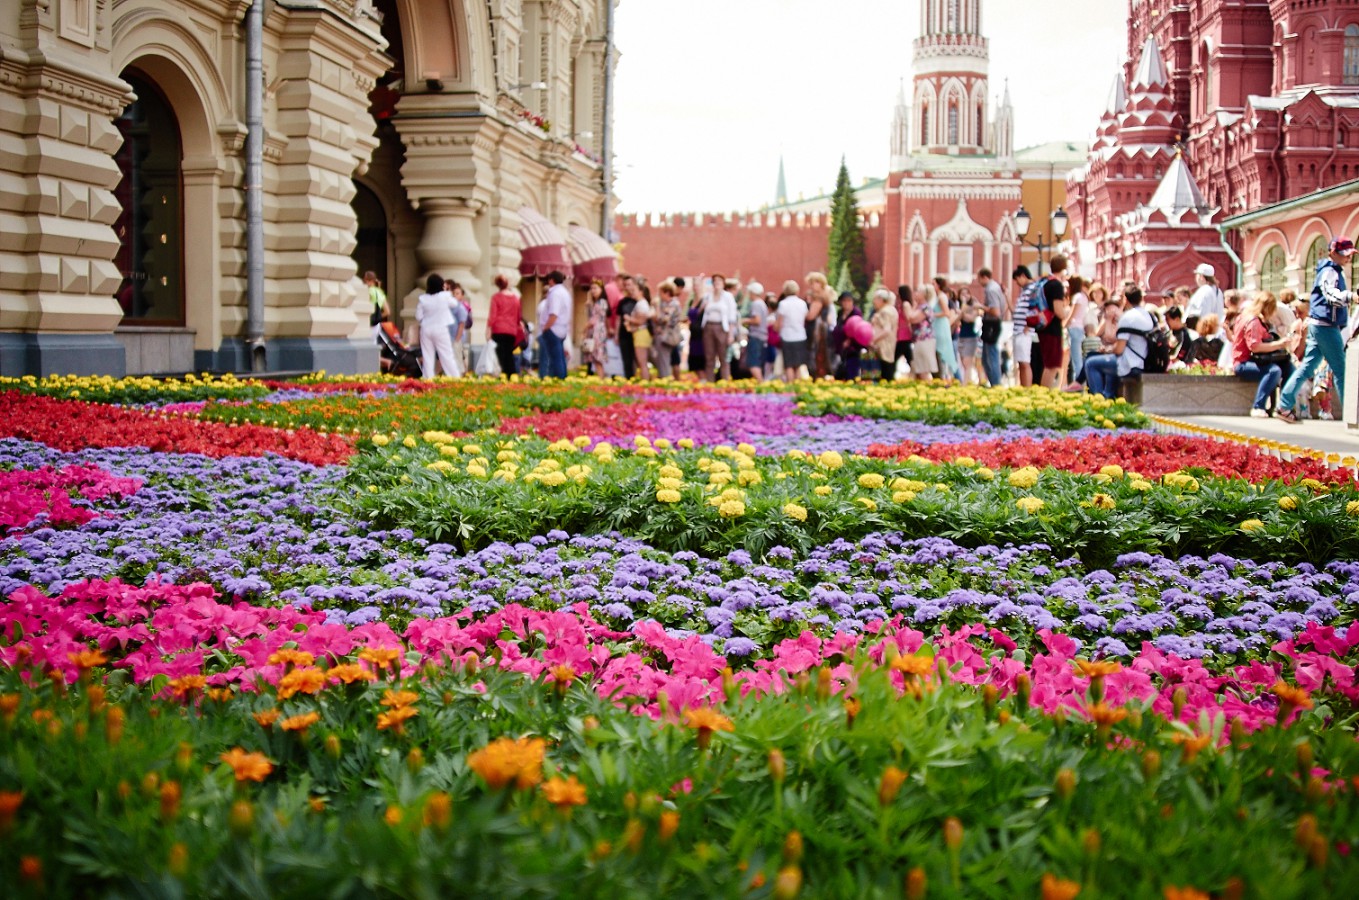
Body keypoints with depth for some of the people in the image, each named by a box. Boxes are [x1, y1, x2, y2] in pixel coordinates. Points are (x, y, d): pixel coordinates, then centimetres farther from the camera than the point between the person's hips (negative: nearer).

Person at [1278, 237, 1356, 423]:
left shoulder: (1333, 272, 18)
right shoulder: (1329, 272, -14)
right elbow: (1332, 296, -34)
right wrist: (1351, 296, -50)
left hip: (1318, 325, 10)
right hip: (1326, 326, -10)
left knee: (1308, 366, 8)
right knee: (1340, 369, -6)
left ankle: (1285, 405, 6)